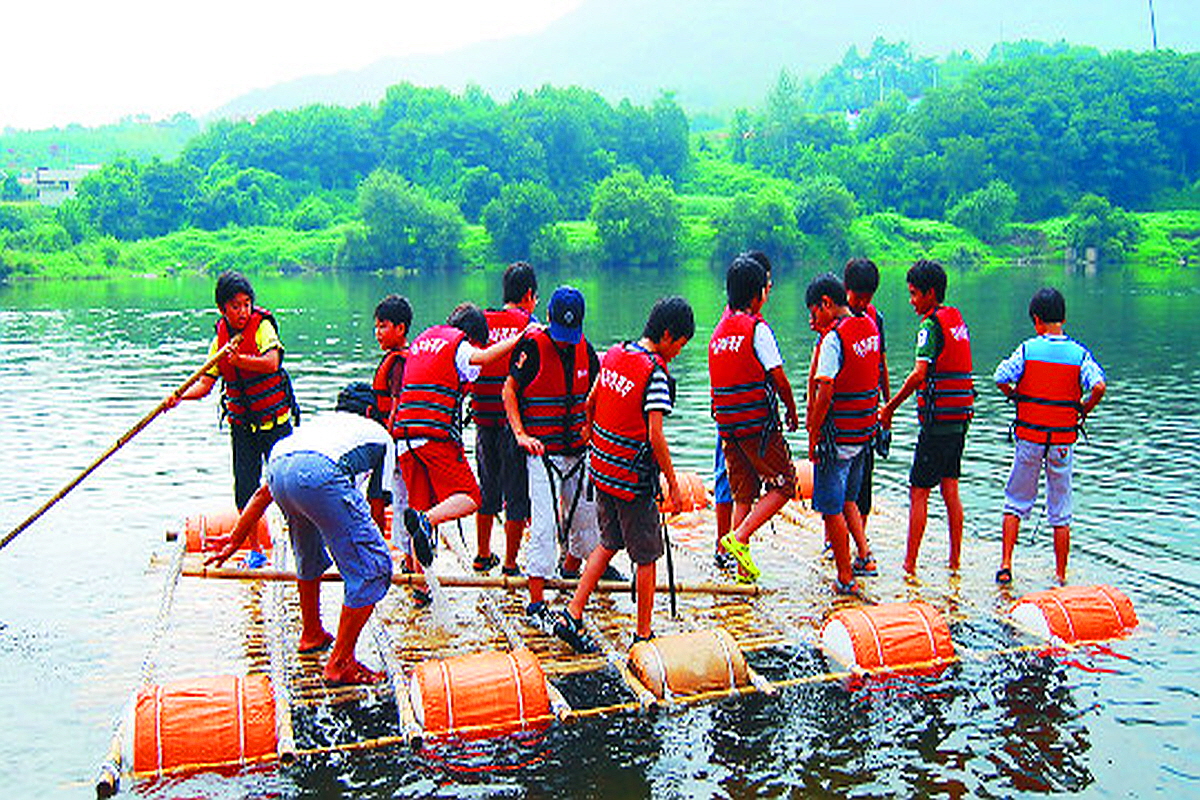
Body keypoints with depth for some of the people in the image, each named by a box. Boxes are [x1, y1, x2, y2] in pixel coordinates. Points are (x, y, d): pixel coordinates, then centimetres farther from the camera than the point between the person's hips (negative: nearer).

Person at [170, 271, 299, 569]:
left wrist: (239, 359, -36)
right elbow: (206, 382, 1)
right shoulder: (220, 339, 4)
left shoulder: (262, 326, -9)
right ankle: (254, 551, 17)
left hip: (275, 421, -4)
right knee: (245, 489, 4)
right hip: (242, 425, 4)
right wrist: (180, 396, -16)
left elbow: (271, 363, -24)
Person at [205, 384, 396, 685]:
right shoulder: (379, 434, 32)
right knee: (372, 569, 3)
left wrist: (234, 541, 45)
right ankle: (340, 663, 3)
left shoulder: (319, 422, 42)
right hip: (321, 474, -6)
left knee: (309, 557, 32)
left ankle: (311, 635, 48)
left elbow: (263, 493, 40)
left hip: (278, 466, 6)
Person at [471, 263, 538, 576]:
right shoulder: (527, 323, -6)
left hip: (483, 419, 5)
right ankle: (510, 563, 9)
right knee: (517, 494, 4)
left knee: (487, 490, 19)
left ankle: (483, 556, 30)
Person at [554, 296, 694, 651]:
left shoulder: (613, 354, 4)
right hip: (634, 479, -7)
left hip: (602, 466, 8)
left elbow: (590, 403, 13)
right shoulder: (655, 373, -19)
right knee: (647, 556, 7)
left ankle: (571, 616, 17)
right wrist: (673, 486, -12)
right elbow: (656, 438, -21)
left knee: (609, 543, 21)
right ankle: (643, 634, 17)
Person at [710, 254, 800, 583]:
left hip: (727, 424, 7)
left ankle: (744, 567, 14)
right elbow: (778, 378, -12)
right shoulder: (757, 328, -10)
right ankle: (739, 538, -8)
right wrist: (792, 411, 3)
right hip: (758, 423, -7)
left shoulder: (719, 330, 11)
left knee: (743, 493, 14)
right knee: (783, 485, 6)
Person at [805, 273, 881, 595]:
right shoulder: (869, 326, 6)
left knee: (832, 508, 3)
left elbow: (825, 392, -22)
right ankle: (865, 556, 19)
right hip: (865, 432, 8)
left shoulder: (835, 337, -18)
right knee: (847, 499, 24)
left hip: (838, 435, -8)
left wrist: (813, 436, -14)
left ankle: (845, 579, 8)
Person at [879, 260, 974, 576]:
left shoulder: (931, 325, -13)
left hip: (938, 419, -8)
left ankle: (910, 563, 0)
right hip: (960, 418, 8)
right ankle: (955, 560, 17)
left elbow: (919, 374, -22)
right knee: (950, 490, 13)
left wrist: (890, 407, -15)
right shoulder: (957, 320, 14)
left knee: (918, 493, -3)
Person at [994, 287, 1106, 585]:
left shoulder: (1028, 349, -6)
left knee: (1016, 504, 12)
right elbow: (1099, 386, -17)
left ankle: (1006, 565, 6)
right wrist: (1083, 411, 0)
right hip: (1063, 440, 1)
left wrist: (1016, 397, 6)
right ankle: (1061, 576, 14)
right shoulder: (1079, 353, -4)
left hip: (1029, 437, -1)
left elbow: (1001, 379, -13)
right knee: (1061, 513, 10)